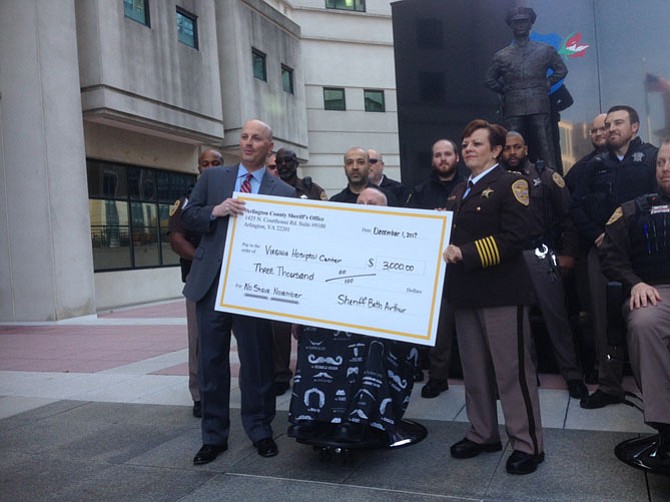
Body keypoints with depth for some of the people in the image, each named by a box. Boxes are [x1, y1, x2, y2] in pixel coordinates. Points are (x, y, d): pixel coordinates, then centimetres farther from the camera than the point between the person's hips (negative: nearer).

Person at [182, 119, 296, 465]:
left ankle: (260, 429, 26)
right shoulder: (212, 178, 9)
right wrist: (215, 211, -12)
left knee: (256, 360, 6)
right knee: (211, 360, 8)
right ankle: (214, 435, 23)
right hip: (211, 282, 2)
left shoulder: (283, 192, 3)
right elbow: (188, 216, 8)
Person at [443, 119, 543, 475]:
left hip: (501, 291, -7)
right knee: (474, 369, 14)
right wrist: (446, 250, 0)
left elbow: (514, 238, -16)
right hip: (465, 292, 8)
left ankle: (527, 444, 11)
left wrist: (465, 254, -21)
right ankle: (483, 434, 27)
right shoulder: (459, 192, 19)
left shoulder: (509, 184, -5)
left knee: (512, 369, -1)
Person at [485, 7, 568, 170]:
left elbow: (561, 70, 19)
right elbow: (490, 79, 21)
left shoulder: (545, 50, 14)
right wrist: (504, 91, 11)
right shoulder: (502, 55, 15)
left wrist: (546, 84, 9)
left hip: (539, 108, 0)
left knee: (545, 148, -7)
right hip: (513, 110, 1)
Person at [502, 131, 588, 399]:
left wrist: (568, 254, -3)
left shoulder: (546, 176, 2)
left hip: (540, 254, -2)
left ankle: (572, 373, 16)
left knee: (556, 314, 2)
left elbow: (567, 215, 1)